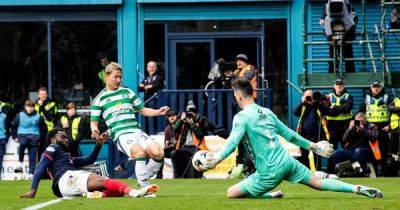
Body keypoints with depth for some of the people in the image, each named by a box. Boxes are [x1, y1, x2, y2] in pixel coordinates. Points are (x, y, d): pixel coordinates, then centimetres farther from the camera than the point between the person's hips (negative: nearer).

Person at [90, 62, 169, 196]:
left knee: (158, 153, -22)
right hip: (120, 135, -4)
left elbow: (142, 110, 27)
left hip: (136, 131, 4)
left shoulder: (127, 92, 23)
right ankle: (144, 186, -28)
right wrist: (95, 130, -15)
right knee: (140, 152, -35)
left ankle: (144, 179, 1)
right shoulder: (99, 99, 12)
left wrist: (158, 112, 9)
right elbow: (94, 121, 9)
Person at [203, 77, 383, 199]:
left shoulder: (242, 117, -7)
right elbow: (289, 134, 21)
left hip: (270, 172, -6)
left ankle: (272, 195, -2)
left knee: (231, 193, 3)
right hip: (287, 162, 6)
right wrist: (312, 146, 32)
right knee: (318, 183, 14)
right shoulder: (267, 112, 14)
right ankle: (358, 189, 1)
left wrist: (217, 158, -36)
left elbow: (233, 141, -25)